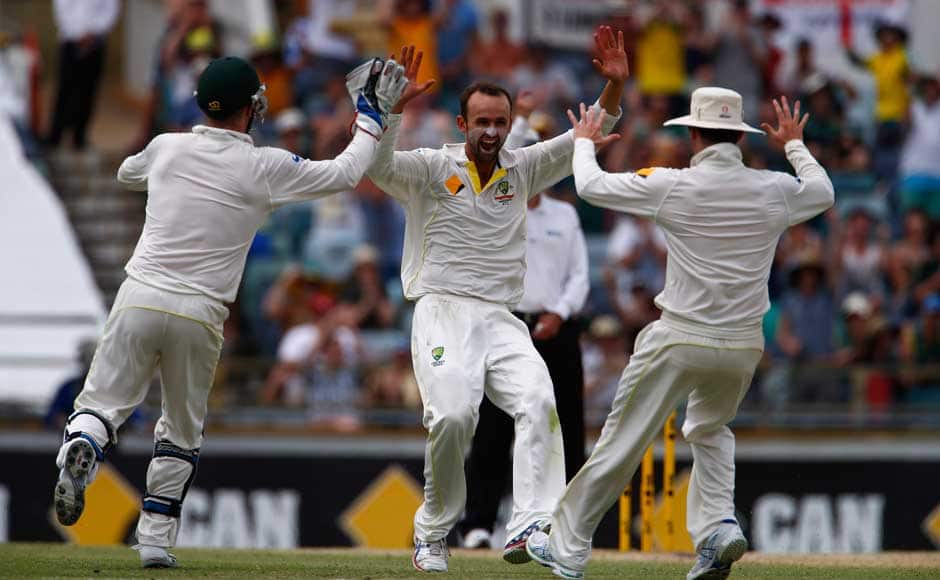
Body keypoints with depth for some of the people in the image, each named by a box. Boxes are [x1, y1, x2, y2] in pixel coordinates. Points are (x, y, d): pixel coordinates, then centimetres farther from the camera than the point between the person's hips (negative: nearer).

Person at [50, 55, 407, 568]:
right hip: (199, 315, -1)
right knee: (182, 431, 16)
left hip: (139, 297, 1)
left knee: (101, 404, 2)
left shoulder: (167, 148, 6)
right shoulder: (264, 168, -4)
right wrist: (371, 114, 18)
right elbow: (345, 174, 6)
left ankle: (79, 450, -32)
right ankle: (156, 541, 14)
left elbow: (126, 174, 30)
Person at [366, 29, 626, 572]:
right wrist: (396, 106, -28)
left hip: (502, 321, 4)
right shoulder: (431, 169, 4)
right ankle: (432, 537, -6)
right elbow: (377, 164, -14)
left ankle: (530, 530, -33)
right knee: (454, 414, -25)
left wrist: (615, 85, -3)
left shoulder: (523, 169, 15)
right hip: (442, 314, -4)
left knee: (539, 402, -23)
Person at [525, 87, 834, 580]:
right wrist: (794, 145, 39)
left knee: (621, 442, 4)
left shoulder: (672, 187, -10)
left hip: (679, 342, -4)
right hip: (743, 348, 4)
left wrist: (583, 141, 22)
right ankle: (717, 527, 7)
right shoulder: (775, 190, -1)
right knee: (709, 429, 28)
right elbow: (824, 191, 22)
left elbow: (591, 186, 2)